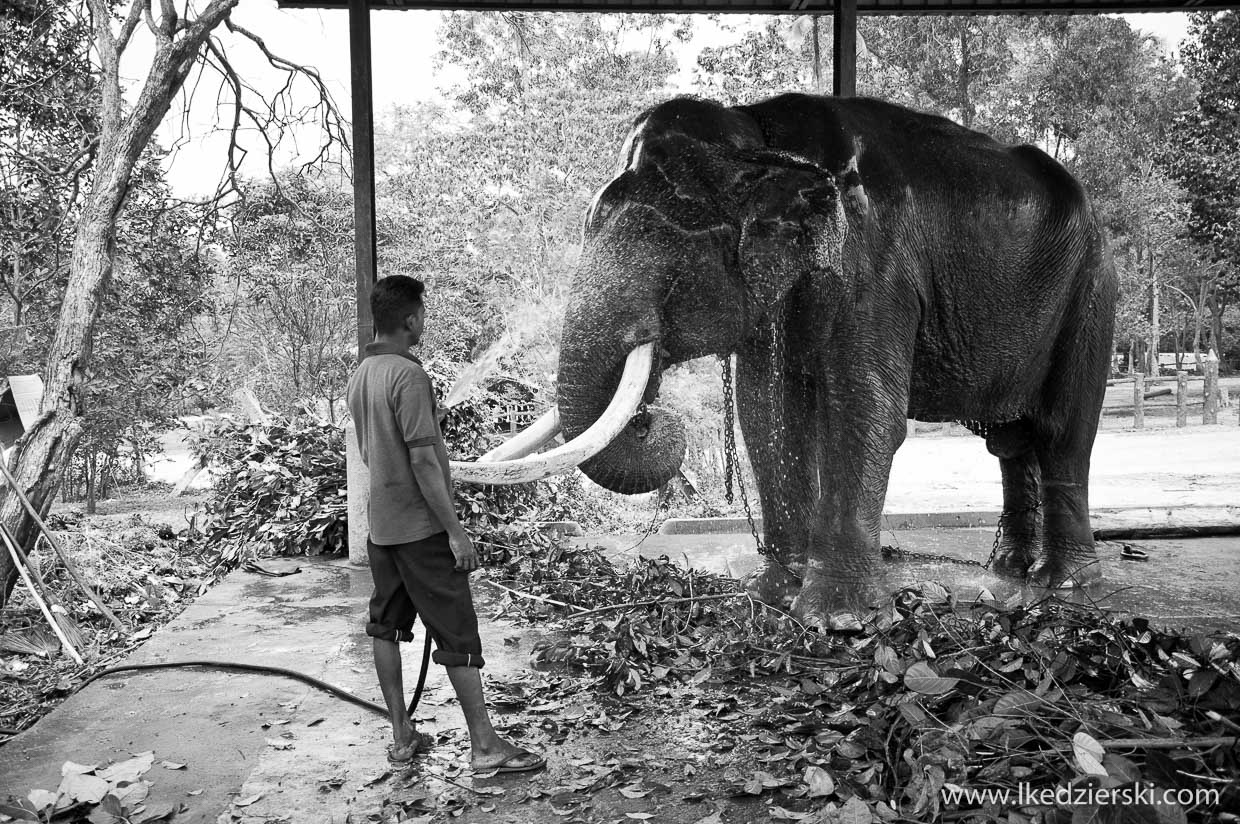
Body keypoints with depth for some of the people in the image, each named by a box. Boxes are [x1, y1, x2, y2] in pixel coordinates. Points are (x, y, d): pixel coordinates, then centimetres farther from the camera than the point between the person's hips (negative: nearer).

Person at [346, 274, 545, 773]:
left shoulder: (360, 375, 9)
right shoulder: (409, 376, -19)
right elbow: (423, 460, -23)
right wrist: (455, 531, -19)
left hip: (380, 525, 9)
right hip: (420, 526, -9)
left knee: (387, 625, 12)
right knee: (457, 633, -2)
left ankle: (402, 737, 22)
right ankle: (485, 745, 4)